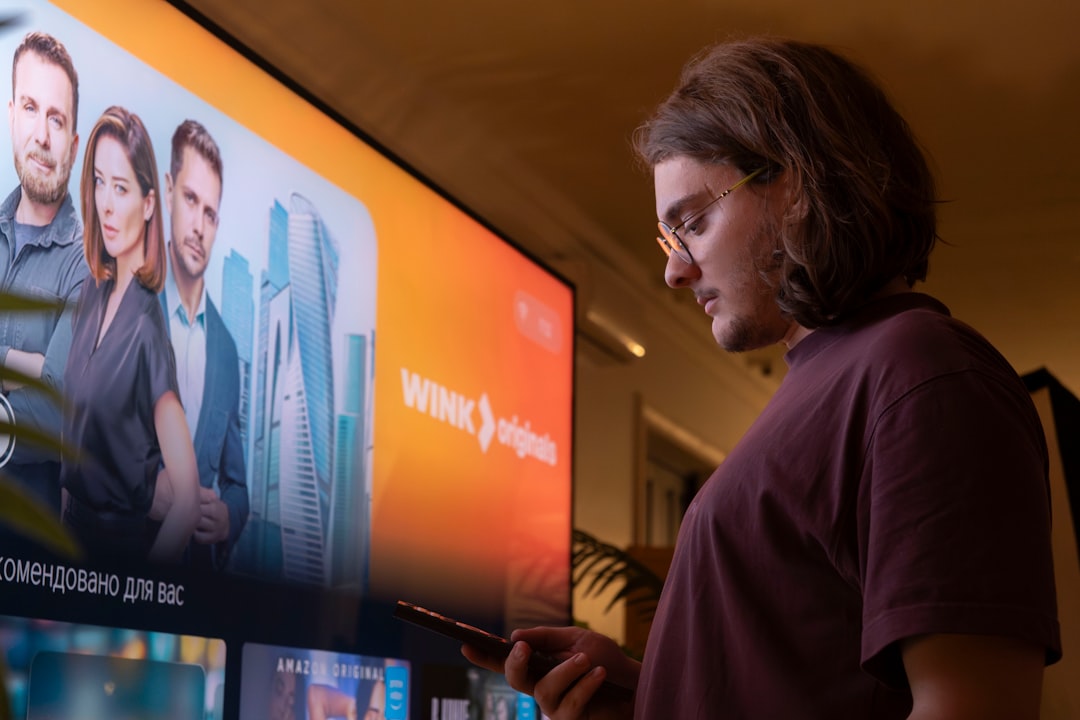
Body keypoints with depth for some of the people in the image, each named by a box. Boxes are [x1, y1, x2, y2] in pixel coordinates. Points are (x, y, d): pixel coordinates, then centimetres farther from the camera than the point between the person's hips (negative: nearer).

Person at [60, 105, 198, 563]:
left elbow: (187, 503, -27)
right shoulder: (92, 294, 1)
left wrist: (140, 580, -20)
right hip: (72, 526, 7)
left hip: (121, 542, -7)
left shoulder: (149, 324, -22)